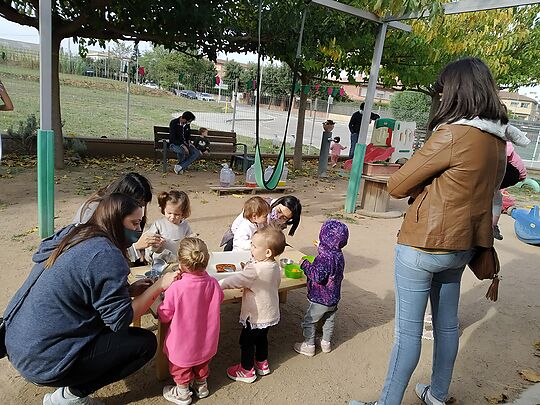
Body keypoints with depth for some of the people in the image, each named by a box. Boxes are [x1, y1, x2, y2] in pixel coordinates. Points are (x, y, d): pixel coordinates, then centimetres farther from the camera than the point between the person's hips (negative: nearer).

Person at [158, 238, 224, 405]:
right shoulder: (213, 284, -21)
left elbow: (164, 316, -18)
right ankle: (201, 385, 52)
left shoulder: (175, 289, -32)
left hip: (182, 344, -3)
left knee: (181, 368, 26)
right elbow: (219, 299, 3)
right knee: (202, 364, 32)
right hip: (206, 341, 3)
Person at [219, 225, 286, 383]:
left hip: (256, 316, -8)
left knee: (246, 341, 12)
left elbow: (236, 280, -28)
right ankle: (262, 364, 44)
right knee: (262, 338, 27)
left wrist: (218, 284, -18)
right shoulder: (275, 267, -5)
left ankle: (247, 371, 28)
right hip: (270, 313, 8)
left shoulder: (255, 270, -32)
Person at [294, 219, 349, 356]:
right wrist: (321, 248, 11)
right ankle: (326, 343, 40)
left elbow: (317, 276, -35)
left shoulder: (325, 258, -30)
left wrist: (305, 265, -23)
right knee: (329, 320, 24)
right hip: (334, 298, 8)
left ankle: (309, 346, 22)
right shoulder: (339, 255, -3)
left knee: (309, 321, 10)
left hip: (319, 299, -8)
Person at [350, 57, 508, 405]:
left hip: (424, 244, -8)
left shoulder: (453, 135, -19)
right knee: (447, 323, 21)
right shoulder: (498, 141, 6)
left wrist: (420, 182, 3)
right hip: (461, 246, 9)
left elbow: (397, 186, -16)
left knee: (408, 330, 2)